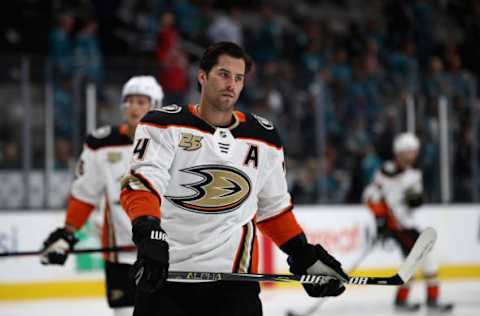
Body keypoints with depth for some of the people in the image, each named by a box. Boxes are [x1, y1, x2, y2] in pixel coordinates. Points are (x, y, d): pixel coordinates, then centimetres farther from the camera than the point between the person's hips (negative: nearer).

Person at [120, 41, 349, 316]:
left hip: (233, 272, 2)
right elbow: (141, 183, -16)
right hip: (164, 272, -2)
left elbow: (274, 206, 21)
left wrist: (305, 257, 15)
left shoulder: (264, 139, 10)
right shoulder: (166, 124, -2)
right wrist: (149, 234, -33)